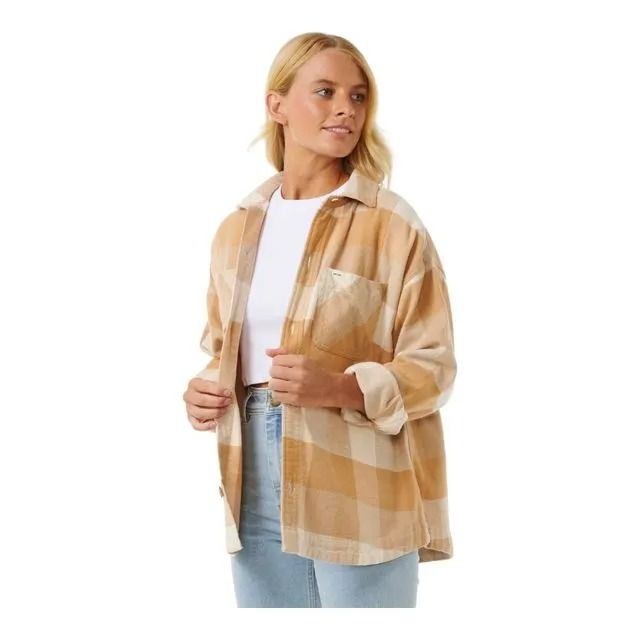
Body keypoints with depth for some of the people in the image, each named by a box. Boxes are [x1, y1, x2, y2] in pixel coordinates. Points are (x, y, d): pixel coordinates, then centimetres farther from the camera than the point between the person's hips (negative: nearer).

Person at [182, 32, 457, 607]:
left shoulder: (394, 226, -6)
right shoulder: (237, 227, 10)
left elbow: (432, 367, -7)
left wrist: (340, 388, -23)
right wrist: (204, 392, -2)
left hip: (358, 495, -4)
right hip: (257, 487, 5)